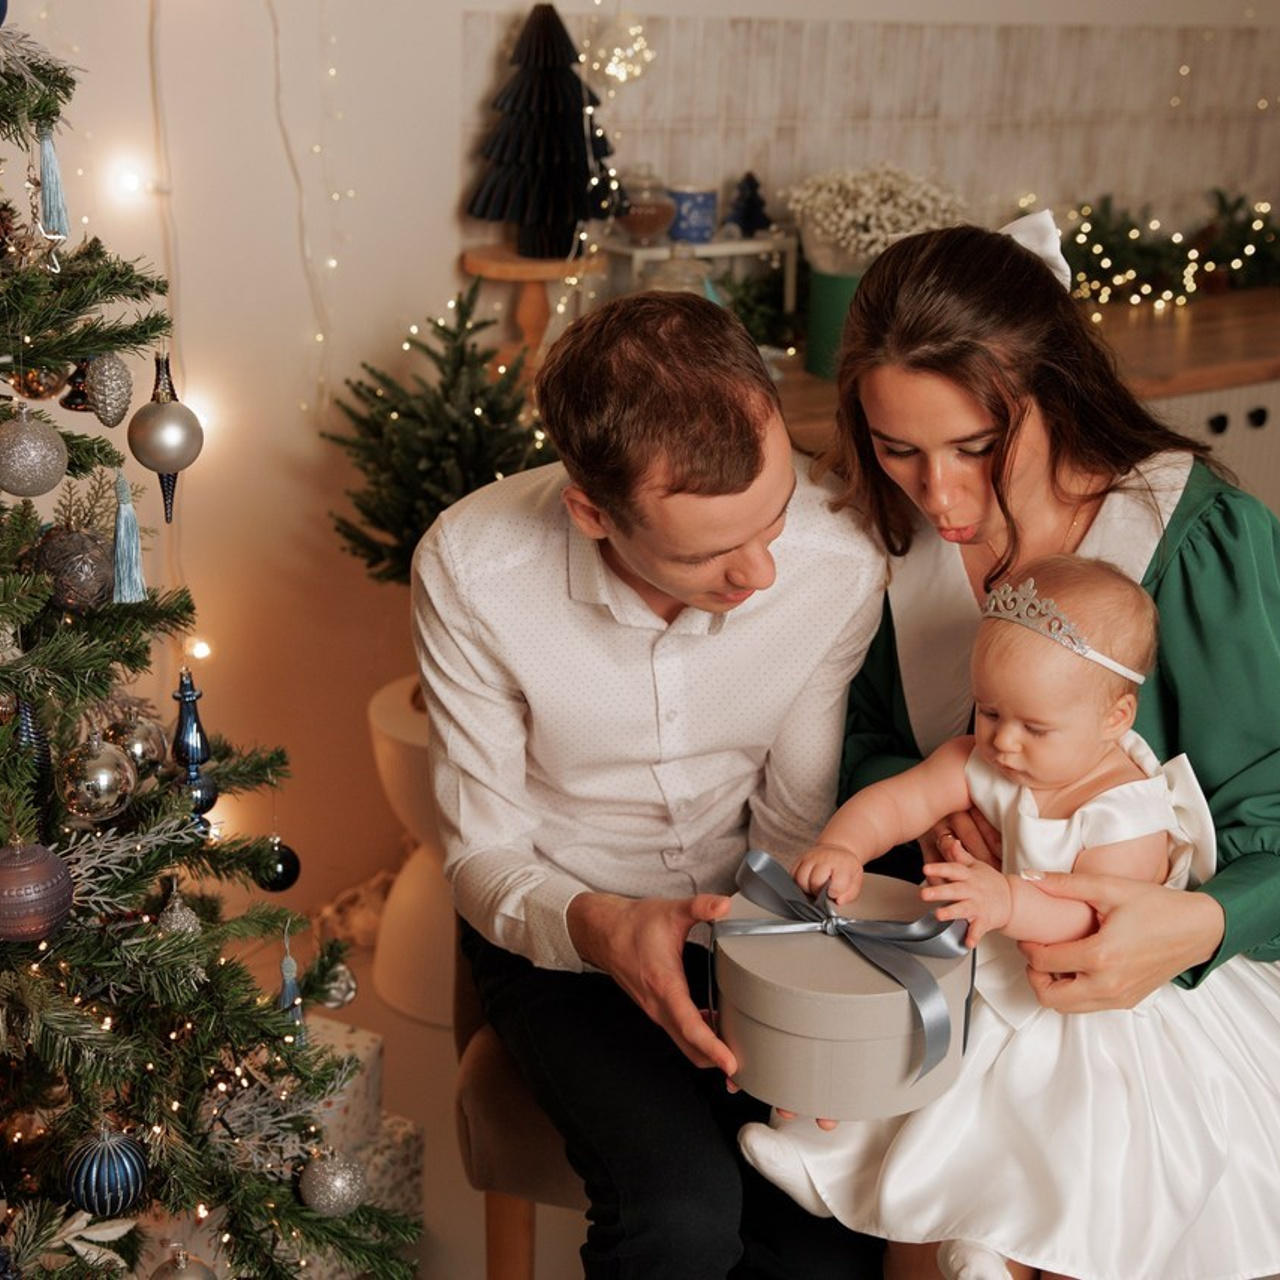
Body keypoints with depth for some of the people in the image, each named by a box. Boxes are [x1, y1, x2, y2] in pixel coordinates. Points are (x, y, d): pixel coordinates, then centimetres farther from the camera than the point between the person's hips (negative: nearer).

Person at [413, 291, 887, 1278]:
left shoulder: (843, 566, -22)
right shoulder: (471, 571, -24)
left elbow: (796, 835, -7)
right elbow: (483, 856, -13)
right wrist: (597, 928, -33)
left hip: (747, 933, 2)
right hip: (558, 932, -1)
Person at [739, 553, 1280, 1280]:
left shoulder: (1129, 817, -25)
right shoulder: (982, 764, -7)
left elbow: (1094, 926, -36)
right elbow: (900, 799, -13)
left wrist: (1011, 903, -54)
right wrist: (843, 846, -34)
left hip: (1104, 1012, -5)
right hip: (999, 989, 6)